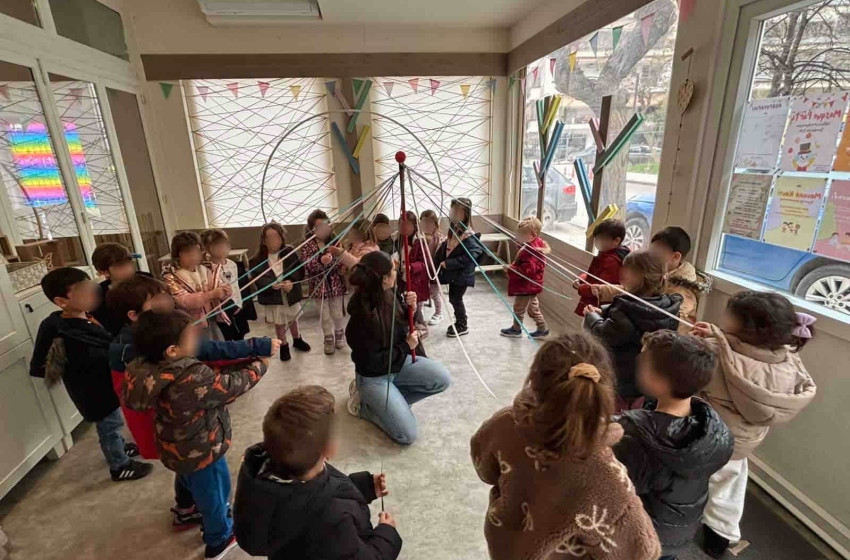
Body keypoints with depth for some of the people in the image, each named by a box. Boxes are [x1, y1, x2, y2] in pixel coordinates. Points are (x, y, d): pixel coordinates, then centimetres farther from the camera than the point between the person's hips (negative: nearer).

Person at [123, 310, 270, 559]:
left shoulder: (149, 368, -15)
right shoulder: (194, 380, -41)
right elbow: (232, 384, -26)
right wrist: (260, 364, -12)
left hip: (178, 448, 8)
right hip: (201, 452, -8)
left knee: (195, 487, 34)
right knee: (214, 492, 21)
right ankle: (219, 540, 46)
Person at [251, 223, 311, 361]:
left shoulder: (290, 252, -6)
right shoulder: (258, 259, -10)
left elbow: (299, 270, -11)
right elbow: (259, 278, -17)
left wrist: (291, 281, -29)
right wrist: (271, 284, -38)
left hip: (291, 294, 2)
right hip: (273, 297, -1)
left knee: (293, 319, 21)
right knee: (279, 324, 12)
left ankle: (297, 340, 46)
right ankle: (284, 346, 34)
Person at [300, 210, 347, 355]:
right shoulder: (307, 245, -5)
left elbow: (341, 261, -9)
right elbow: (307, 265, -16)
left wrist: (332, 260, -30)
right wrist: (320, 261, -34)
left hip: (336, 284, 0)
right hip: (319, 285, 0)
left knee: (338, 313, 13)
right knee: (325, 316, 12)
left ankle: (339, 334, 38)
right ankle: (329, 339, 31)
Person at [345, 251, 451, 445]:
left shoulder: (388, 295, -8)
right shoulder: (362, 316, -31)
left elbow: (400, 323, 10)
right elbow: (373, 362, -25)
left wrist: (409, 308, -12)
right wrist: (406, 346, -18)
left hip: (398, 362, 8)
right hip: (374, 376, -7)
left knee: (442, 378, -10)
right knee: (407, 435, -12)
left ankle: (390, 401, 6)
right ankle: (364, 403, 9)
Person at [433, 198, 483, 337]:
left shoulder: (468, 236, -22)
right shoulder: (453, 230, 5)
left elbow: (469, 257, -29)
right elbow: (445, 248, 14)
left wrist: (447, 263, -26)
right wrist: (441, 262, 5)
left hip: (462, 274, -8)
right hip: (453, 273, 8)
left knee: (456, 299, 4)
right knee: (453, 298, 17)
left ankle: (463, 326, 22)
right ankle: (459, 323, 35)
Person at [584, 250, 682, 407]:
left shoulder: (626, 312, -30)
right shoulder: (667, 308, -5)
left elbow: (604, 334, -18)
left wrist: (592, 317, 0)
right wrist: (603, 313, 1)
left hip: (623, 382, -6)